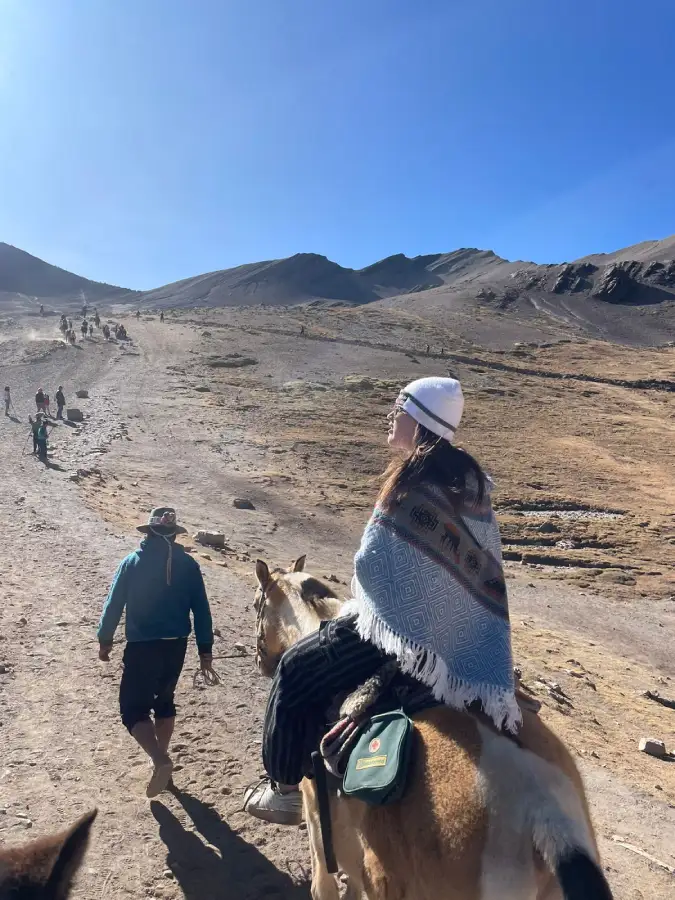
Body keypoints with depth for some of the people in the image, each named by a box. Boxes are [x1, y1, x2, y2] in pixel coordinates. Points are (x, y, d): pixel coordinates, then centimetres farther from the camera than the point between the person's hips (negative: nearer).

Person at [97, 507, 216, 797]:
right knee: (164, 700, 23)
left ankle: (160, 760, -14)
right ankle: (161, 760, 32)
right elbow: (201, 610, -1)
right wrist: (205, 650, 6)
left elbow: (114, 604, -2)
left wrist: (104, 639, 13)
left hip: (141, 647, -3)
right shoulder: (188, 564, -2)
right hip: (176, 646, 4)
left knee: (133, 709, 6)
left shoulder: (133, 562, -6)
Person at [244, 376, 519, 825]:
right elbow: (476, 567, 11)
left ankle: (285, 790, 22)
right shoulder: (471, 478, 2)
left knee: (297, 672, 7)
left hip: (407, 631, -9)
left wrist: (361, 606, 0)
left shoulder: (412, 486, -24)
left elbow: (372, 566, -21)